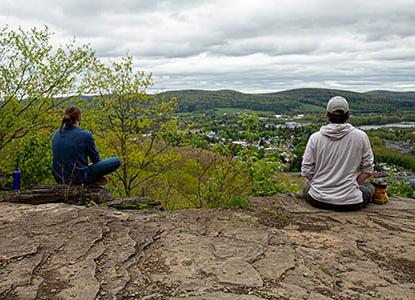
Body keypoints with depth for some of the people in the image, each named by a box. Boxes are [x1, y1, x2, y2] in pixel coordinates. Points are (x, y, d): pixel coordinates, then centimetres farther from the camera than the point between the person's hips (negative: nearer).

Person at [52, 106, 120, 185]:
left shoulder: (56, 134, 2)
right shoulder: (86, 135, -15)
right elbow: (95, 159, -2)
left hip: (59, 179, 7)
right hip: (78, 178, -7)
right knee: (116, 161, 0)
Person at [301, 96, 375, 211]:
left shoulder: (315, 138, -7)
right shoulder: (360, 136, -8)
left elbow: (306, 171, -3)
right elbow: (367, 169, 0)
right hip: (350, 202, -1)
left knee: (308, 184, 36)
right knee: (369, 186, 30)